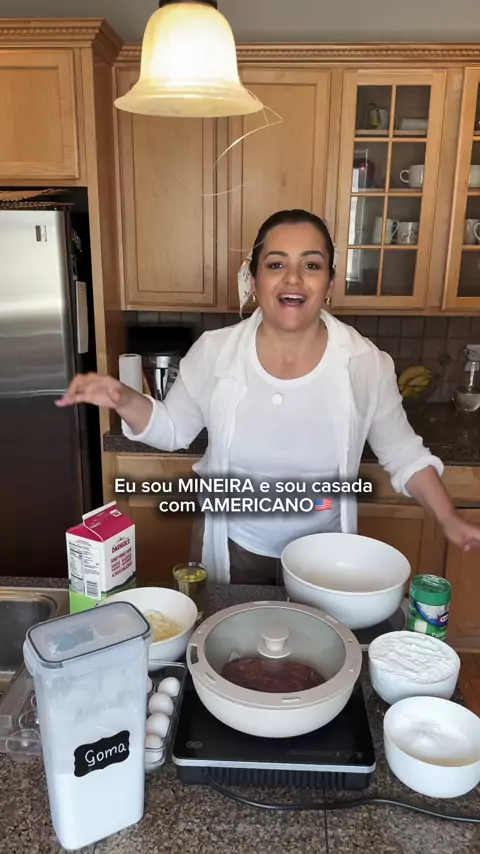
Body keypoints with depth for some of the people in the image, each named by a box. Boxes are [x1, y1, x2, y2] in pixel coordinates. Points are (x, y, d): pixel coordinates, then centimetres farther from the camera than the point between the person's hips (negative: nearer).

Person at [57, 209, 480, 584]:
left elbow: (403, 452, -2)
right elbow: (173, 430, -3)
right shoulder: (213, 352, -15)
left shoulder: (366, 363, -15)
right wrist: (124, 399, -19)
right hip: (235, 550, 0)